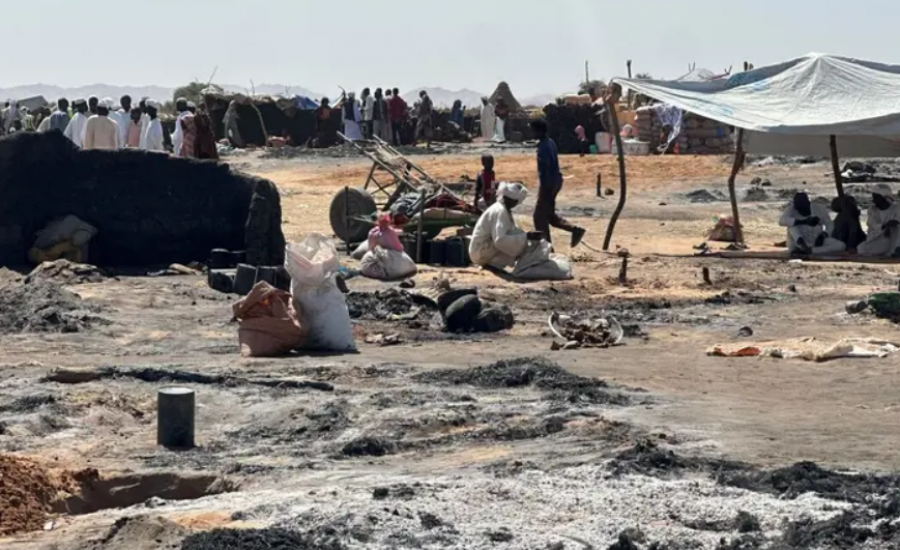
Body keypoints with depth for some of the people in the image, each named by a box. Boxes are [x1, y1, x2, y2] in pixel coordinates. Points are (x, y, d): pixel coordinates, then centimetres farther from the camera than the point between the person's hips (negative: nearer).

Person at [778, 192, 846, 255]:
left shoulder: (819, 209, -7)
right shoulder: (791, 209, -13)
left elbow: (830, 225, 4)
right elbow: (782, 221, -32)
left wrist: (823, 236, -17)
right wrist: (804, 222, -39)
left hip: (817, 241, 2)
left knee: (841, 246, -23)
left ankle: (809, 251, -30)